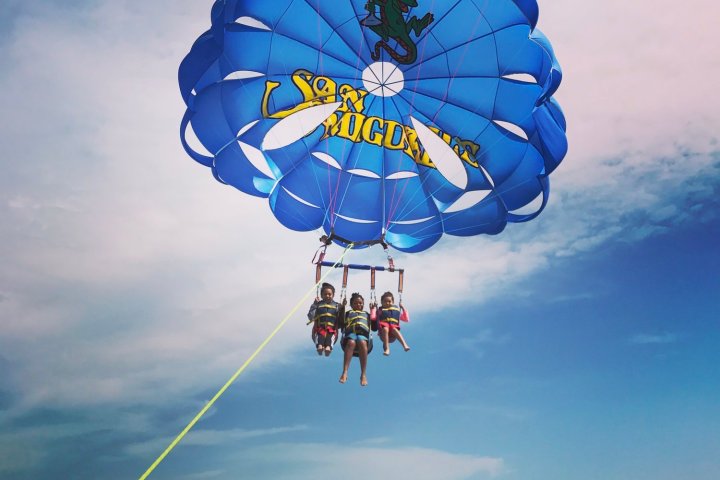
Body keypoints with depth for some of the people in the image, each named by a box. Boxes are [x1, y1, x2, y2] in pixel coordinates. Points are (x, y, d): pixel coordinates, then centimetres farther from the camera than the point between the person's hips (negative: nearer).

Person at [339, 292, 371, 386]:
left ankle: (363, 375, -44)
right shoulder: (348, 313, 33)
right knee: (351, 342, -39)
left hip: (363, 334, 0)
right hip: (350, 334, 0)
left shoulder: (367, 314, 37)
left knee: (362, 343, -39)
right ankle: (344, 373, -50)